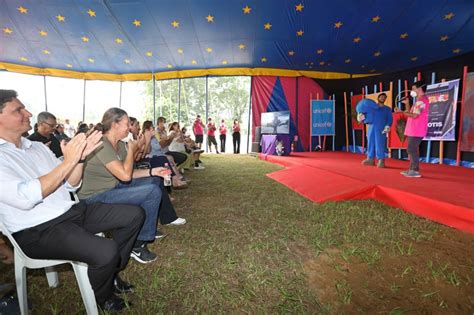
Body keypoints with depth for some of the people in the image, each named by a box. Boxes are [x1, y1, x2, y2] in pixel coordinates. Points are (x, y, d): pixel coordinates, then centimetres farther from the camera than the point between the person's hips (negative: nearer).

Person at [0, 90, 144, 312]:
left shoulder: (38, 147, 11)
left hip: (71, 211, 7)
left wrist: (80, 157, -7)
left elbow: (70, 185, 10)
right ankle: (102, 296, 7)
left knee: (134, 214, 1)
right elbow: (25, 198, -25)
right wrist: (68, 162, -22)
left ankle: (112, 271, 19)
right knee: (106, 251, -29)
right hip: (38, 230, -7)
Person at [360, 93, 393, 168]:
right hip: (371, 128, 2)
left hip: (381, 129, -2)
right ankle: (370, 159, 9)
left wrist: (387, 127, -11)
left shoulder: (387, 109, 14)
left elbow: (390, 119, 6)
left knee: (380, 144, -8)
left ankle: (381, 161, -4)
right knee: (370, 143, 2)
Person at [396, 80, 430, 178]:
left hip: (416, 131, -10)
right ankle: (412, 169, 17)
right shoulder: (419, 100, 20)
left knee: (412, 150, -10)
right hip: (413, 131, 10)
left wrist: (401, 111, -12)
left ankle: (415, 171, -6)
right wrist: (407, 104, 11)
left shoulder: (422, 100, -13)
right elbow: (411, 113, 17)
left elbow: (414, 115, -20)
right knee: (411, 150, 12)